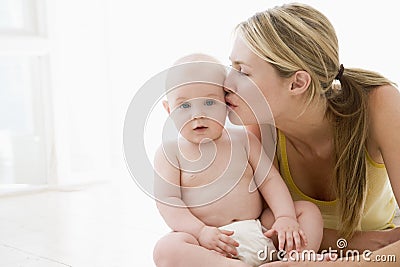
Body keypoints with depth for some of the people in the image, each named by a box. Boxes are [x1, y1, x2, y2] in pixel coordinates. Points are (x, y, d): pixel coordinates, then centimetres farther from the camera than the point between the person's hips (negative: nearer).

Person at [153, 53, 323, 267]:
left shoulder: (243, 140, 9)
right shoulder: (170, 153, 1)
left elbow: (269, 179, 7)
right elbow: (167, 200, -6)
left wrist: (286, 217, -10)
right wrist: (200, 232, -20)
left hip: (259, 232, 4)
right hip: (208, 241, -4)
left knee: (308, 209, -4)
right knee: (165, 249, -32)